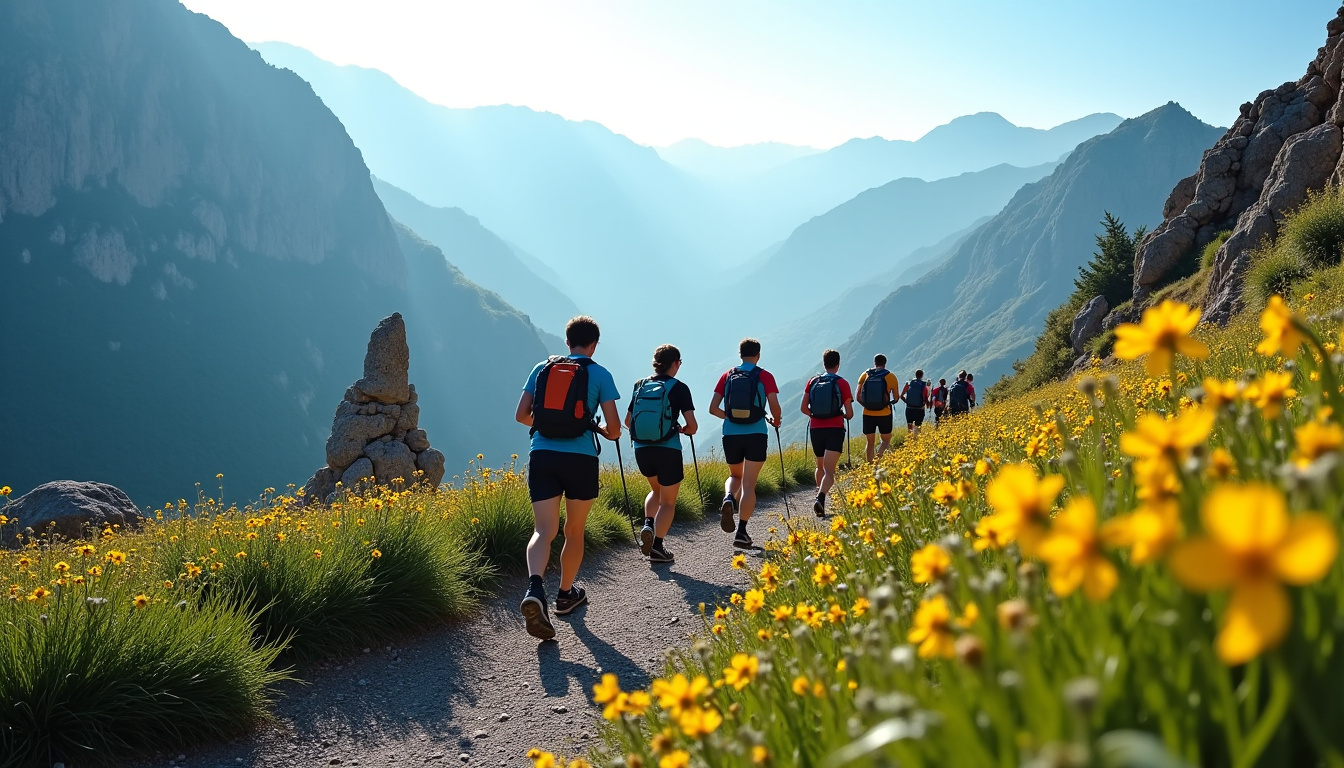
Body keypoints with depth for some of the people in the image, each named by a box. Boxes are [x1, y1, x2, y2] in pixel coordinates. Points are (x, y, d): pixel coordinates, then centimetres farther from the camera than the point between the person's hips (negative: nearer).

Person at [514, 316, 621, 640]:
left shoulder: (542, 368, 11)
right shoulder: (600, 374, 3)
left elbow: (521, 415, 11)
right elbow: (613, 426, -1)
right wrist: (611, 433, 23)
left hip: (542, 455, 2)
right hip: (581, 458, -2)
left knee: (544, 530, -5)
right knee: (574, 531, 17)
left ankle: (535, 588, -31)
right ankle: (565, 594, 30)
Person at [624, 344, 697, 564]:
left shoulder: (640, 386, 8)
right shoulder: (679, 388, -5)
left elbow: (627, 422, 13)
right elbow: (692, 426, -9)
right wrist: (682, 429, 12)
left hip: (641, 449, 4)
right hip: (668, 451, -4)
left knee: (656, 490, 29)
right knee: (668, 501, 11)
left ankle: (648, 525, 6)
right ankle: (657, 546, 3)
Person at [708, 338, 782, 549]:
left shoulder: (727, 376, 7)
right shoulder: (765, 376, 0)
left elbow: (713, 408, 4)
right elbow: (774, 407, -8)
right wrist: (775, 420, 14)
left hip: (731, 434, 2)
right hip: (756, 434, -2)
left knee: (735, 476, 24)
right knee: (749, 484, 2)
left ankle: (729, 499, -9)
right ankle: (741, 532, -6)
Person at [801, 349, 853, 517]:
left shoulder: (812, 382, 6)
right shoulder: (842, 384, -1)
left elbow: (803, 408, 7)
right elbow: (849, 414, -1)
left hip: (815, 428, 3)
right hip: (835, 429, -3)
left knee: (820, 466, 23)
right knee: (829, 470, -10)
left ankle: (820, 498, 27)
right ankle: (820, 498, -32)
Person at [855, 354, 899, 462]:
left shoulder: (864, 375, 3)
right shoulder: (890, 376, -2)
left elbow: (858, 397, 3)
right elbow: (896, 398, 3)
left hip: (868, 414, 2)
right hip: (884, 414, -2)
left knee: (870, 443, 12)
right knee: (886, 440, 10)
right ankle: (878, 456, -17)